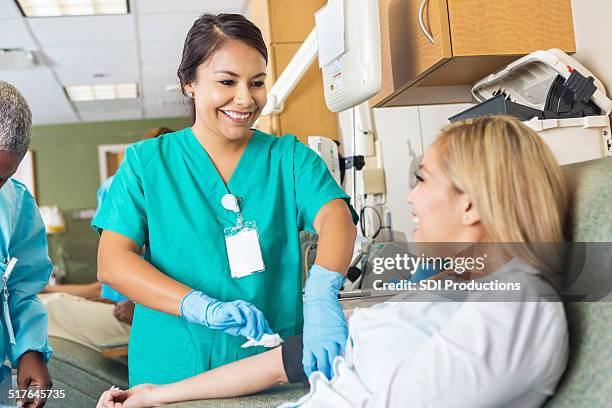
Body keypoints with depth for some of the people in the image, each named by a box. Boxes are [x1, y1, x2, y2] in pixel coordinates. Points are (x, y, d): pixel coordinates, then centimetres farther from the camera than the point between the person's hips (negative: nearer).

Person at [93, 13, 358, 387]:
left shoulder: (290, 157, 2)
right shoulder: (146, 161, 1)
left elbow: (336, 217, -14)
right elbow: (112, 262, -8)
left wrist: (321, 295, -36)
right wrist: (205, 308, -23)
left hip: (276, 370, 1)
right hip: (175, 372, 0)